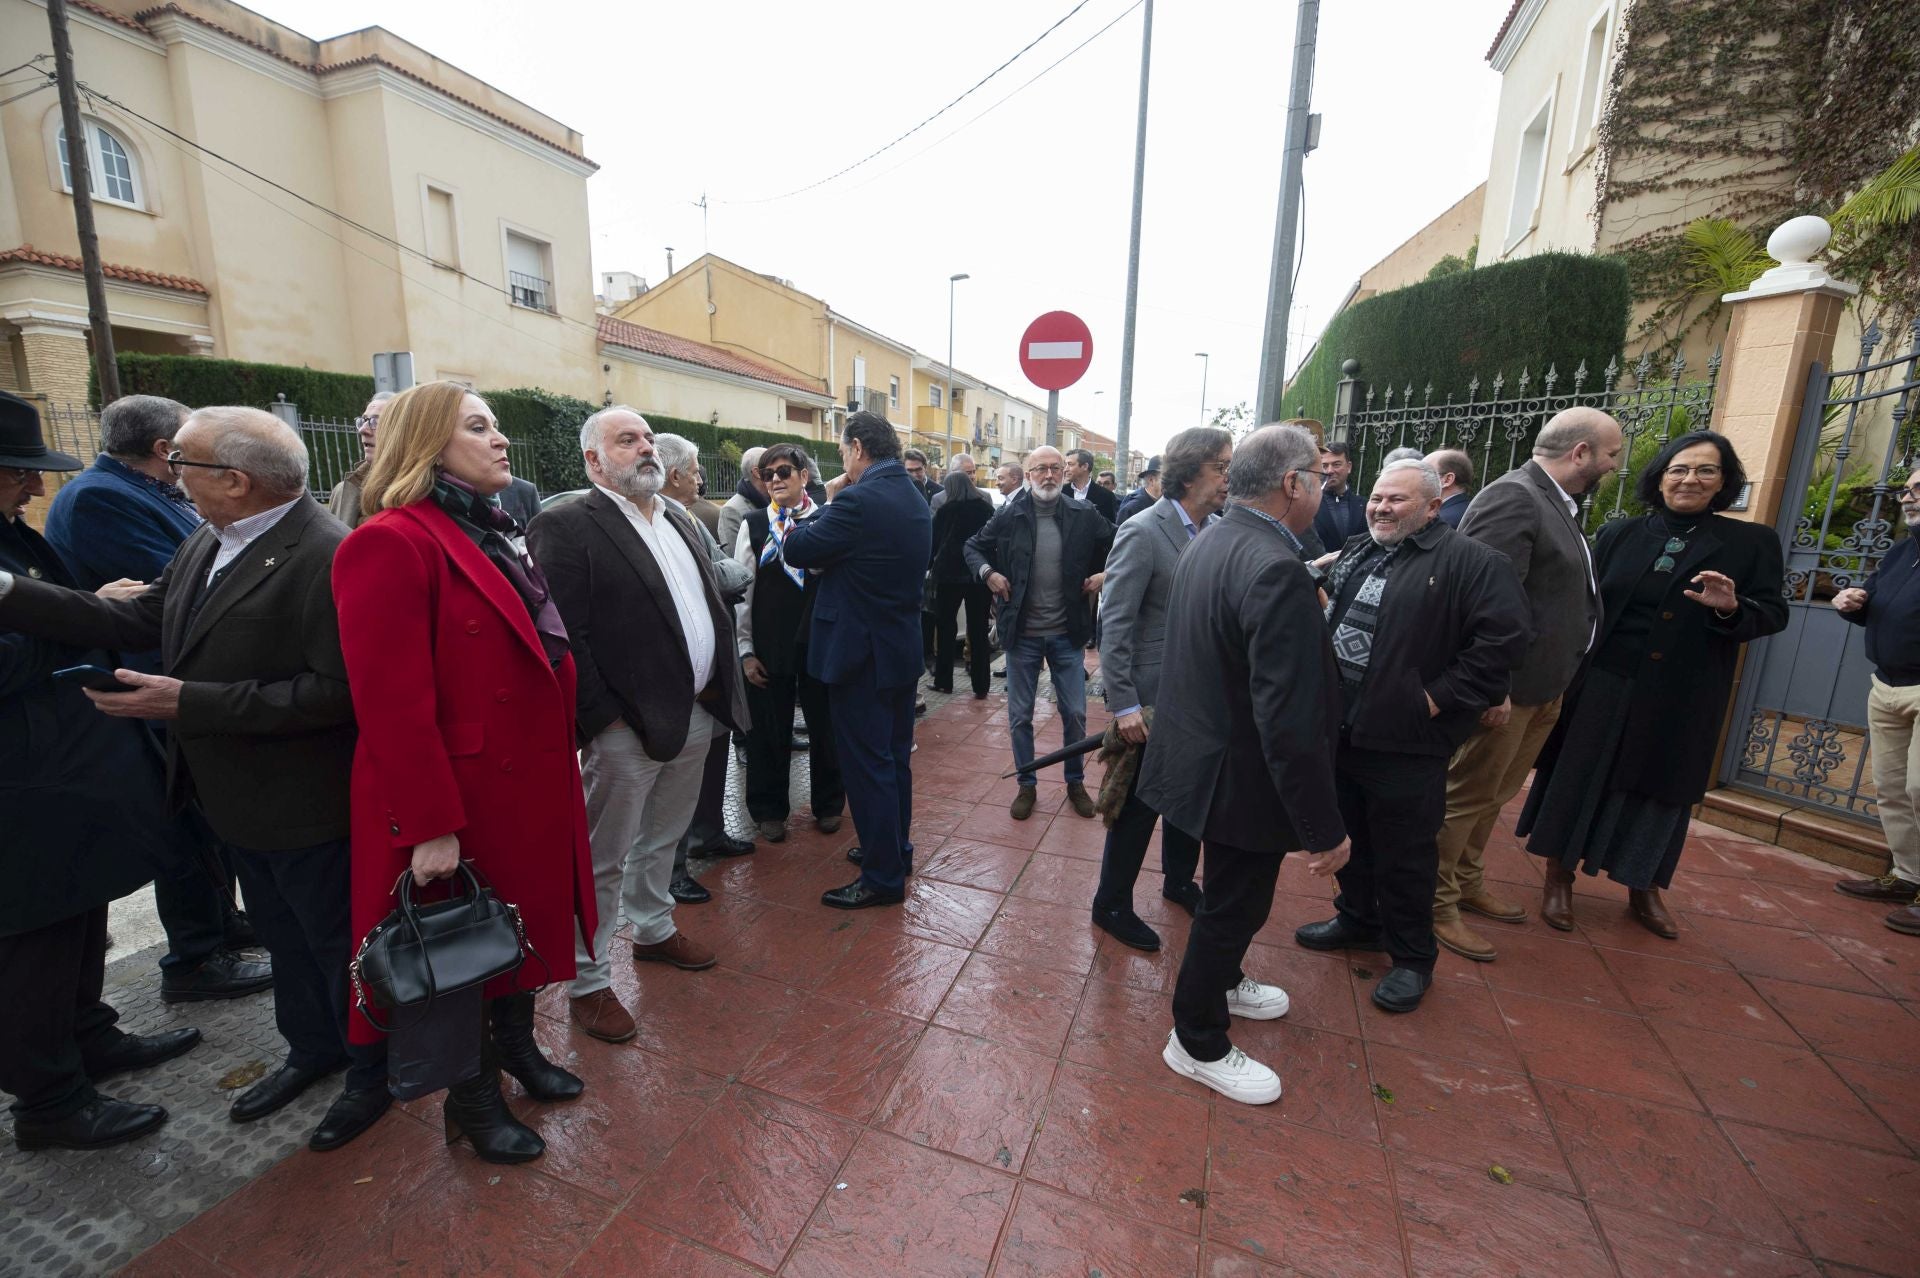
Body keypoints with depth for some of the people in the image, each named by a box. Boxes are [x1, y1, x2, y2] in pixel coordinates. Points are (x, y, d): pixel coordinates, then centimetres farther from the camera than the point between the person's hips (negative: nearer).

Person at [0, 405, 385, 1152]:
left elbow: (336, 690, -29)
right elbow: (136, 620, 8)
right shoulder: (208, 543, 6)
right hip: (237, 799, 9)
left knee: (338, 943, 10)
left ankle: (373, 1071, 33)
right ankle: (314, 1049, 46)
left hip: (305, 807, -9)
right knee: (284, 937, 25)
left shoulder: (327, 557, -26)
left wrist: (191, 703, -24)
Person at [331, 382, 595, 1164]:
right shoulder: (391, 543, -18)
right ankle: (474, 1100, 38)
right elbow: (392, 705, -22)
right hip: (463, 799, -8)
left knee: (524, 925, 23)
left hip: (532, 783, 8)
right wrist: (430, 828, -20)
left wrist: (562, 759, 14)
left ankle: (518, 1048, 47)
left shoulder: (493, 532, 10)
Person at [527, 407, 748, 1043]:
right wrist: (604, 716, -18)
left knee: (662, 838, 24)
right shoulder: (566, 528, -12)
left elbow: (713, 607, 16)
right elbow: (563, 637, -18)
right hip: (627, 728, -7)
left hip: (695, 715, 7)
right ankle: (588, 982, 26)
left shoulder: (679, 522, 14)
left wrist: (720, 693, 9)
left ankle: (653, 929, 45)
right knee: (604, 858, 8)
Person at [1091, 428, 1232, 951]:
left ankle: (1179, 881, 46)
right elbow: (1115, 626, -19)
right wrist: (1124, 705, -21)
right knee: (1140, 804, 7)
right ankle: (1111, 905, 28)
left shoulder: (1218, 530, 1)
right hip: (1154, 698, -6)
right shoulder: (1142, 533, -17)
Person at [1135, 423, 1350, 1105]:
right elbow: (1291, 721, -29)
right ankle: (1198, 1042, 33)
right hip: (1246, 778, -9)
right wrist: (1324, 828, -21)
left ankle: (1220, 980, 53)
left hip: (1203, 750, 9)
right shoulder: (1277, 571, -29)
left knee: (1232, 891, 29)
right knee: (1234, 903, 11)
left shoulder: (1207, 543, 2)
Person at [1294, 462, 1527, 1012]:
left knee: (1404, 853, 6)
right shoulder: (1355, 555, 12)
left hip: (1404, 741, -7)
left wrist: (1438, 698, -18)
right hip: (1339, 729, 7)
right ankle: (1358, 919, 41)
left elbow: (1502, 638, -19)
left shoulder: (1471, 563, -11)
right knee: (1348, 835, 20)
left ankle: (1412, 958, 26)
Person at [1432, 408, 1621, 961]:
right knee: (1467, 795, 2)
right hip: (1507, 686, -10)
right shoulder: (1513, 497, -18)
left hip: (1542, 686, 10)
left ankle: (1468, 882, 37)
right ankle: (1436, 905, 17)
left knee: (1494, 793, 21)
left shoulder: (1555, 501, 13)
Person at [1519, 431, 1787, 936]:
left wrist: (1732, 609, -21)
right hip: (1602, 686, 0)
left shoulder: (1752, 542, 2)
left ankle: (1644, 888, 31)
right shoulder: (1618, 534, 3)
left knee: (1660, 789, 12)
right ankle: (1558, 877, 20)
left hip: (1682, 699, 1)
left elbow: (1774, 614, 1)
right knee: (1578, 778, 5)